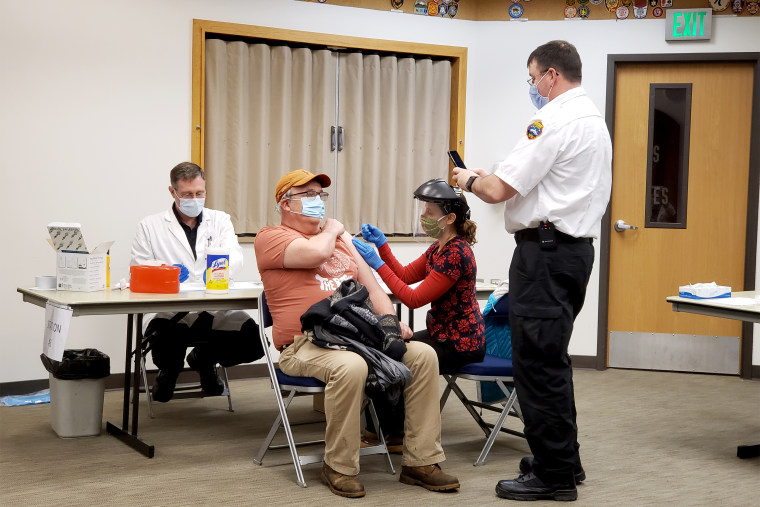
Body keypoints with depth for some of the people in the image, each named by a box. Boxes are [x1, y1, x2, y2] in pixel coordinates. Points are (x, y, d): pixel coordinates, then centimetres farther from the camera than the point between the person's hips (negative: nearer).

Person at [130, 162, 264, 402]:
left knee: (254, 339, -24)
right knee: (162, 337, -38)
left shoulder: (220, 220, 17)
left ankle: (204, 359, 13)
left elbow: (235, 256, -2)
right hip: (169, 311, -2)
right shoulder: (150, 225, 12)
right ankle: (170, 368, 6)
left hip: (215, 310, 3)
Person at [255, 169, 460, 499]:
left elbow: (371, 286, 22)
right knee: (350, 366, -37)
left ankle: (420, 461, -5)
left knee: (423, 354, -12)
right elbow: (316, 253, -19)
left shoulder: (341, 238, 25)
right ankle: (339, 468, -17)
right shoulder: (271, 237, 2)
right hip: (305, 344, -7)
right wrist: (331, 230, 3)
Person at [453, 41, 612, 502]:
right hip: (576, 245, 11)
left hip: (545, 251, -11)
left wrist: (470, 180, 3)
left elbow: (499, 189, -17)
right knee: (552, 359, 19)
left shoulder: (555, 120, -14)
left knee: (538, 361, -5)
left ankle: (552, 475, 1)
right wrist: (487, 179, 19)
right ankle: (563, 460, 28)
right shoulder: (594, 118, 19)